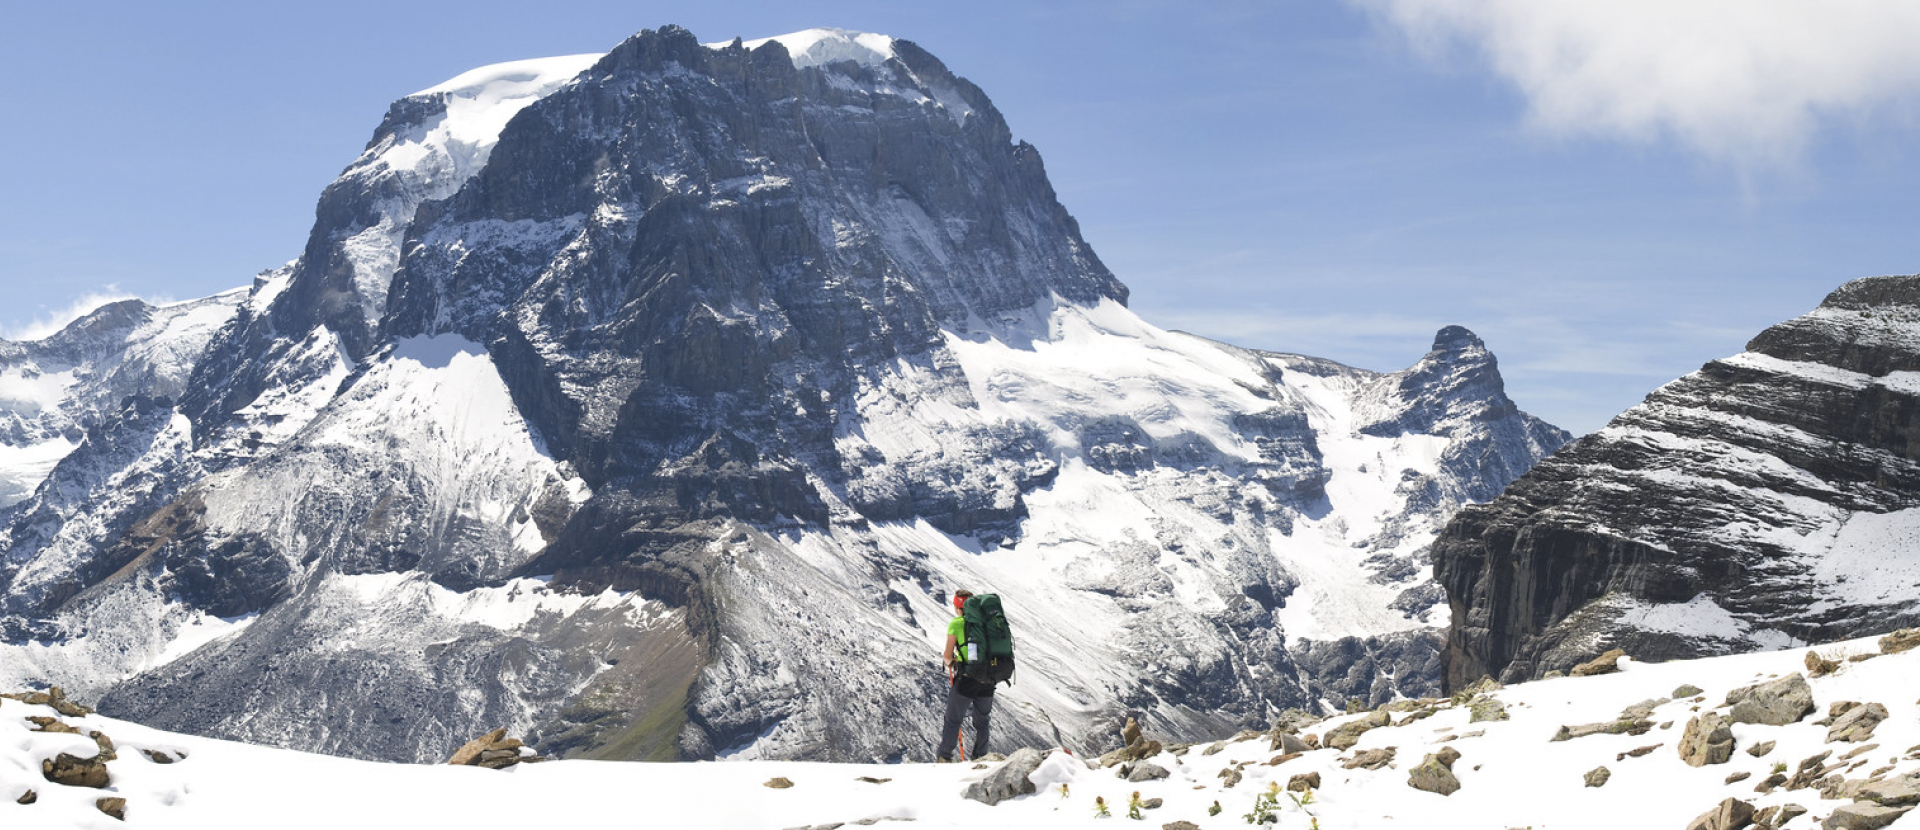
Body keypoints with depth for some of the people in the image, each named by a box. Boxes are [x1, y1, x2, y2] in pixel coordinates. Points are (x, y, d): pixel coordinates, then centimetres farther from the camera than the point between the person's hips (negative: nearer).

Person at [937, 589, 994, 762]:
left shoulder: (956, 623, -6)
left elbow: (948, 656, -6)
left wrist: (948, 661, 16)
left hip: (965, 680, -4)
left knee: (953, 720, 10)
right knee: (982, 721, 17)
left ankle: (944, 756, 15)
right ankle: (981, 757, 22)